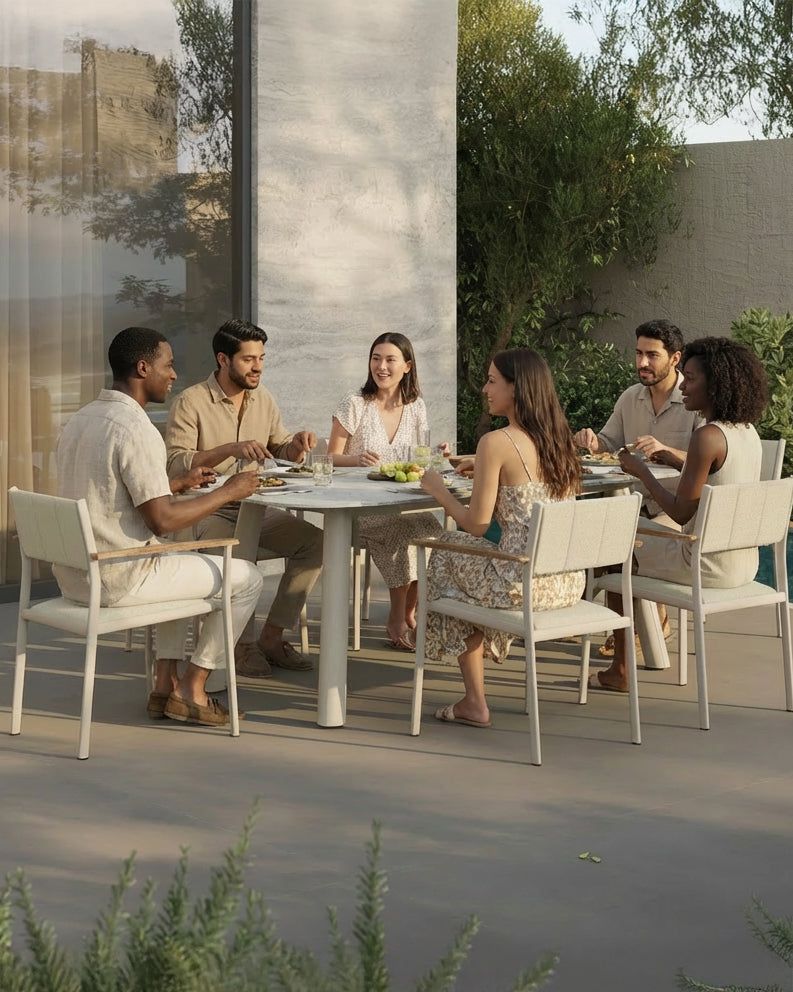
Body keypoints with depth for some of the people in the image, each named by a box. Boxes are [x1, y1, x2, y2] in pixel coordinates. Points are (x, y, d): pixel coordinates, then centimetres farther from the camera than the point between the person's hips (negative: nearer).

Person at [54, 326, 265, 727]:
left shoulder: (79, 420, 9)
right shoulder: (135, 429, -19)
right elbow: (163, 520, -21)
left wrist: (180, 482, 22)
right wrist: (228, 492, -10)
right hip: (118, 580, -9)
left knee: (180, 562, 35)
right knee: (246, 577, 7)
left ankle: (165, 684, 26)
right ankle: (191, 690, 13)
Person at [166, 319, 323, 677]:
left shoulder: (263, 398, 11)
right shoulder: (191, 402, -10)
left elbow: (280, 450, 19)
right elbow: (175, 464, -20)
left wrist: (296, 444, -6)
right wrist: (230, 449, -29)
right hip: (207, 510, -6)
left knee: (314, 541, -13)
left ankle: (271, 636, -5)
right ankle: (243, 645, -14)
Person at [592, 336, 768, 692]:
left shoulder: (707, 436, -23)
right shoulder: (747, 432, 5)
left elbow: (681, 513, -20)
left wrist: (641, 472, -9)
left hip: (708, 566, -9)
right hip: (745, 564, 9)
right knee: (645, 533, 30)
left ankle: (619, 670, 21)